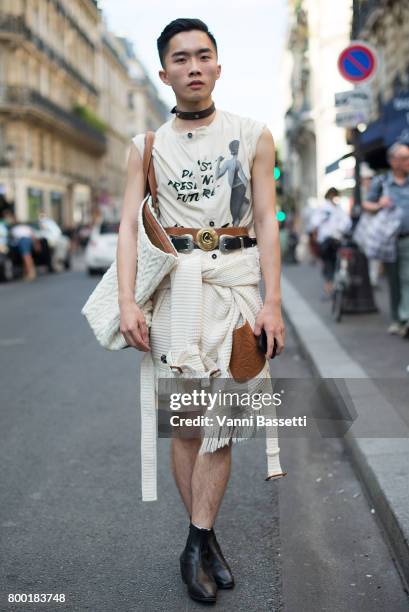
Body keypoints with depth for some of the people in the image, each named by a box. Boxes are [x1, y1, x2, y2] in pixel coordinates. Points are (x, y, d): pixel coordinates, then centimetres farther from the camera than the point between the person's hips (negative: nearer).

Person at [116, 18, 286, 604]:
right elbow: (129, 225, 3)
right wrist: (127, 302, -11)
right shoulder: (147, 147, 10)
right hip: (173, 283, 1)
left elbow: (267, 221, 3)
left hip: (234, 279, -1)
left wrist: (272, 300, -7)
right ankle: (207, 541, 12)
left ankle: (197, 544, 4)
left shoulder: (253, 135, 7)